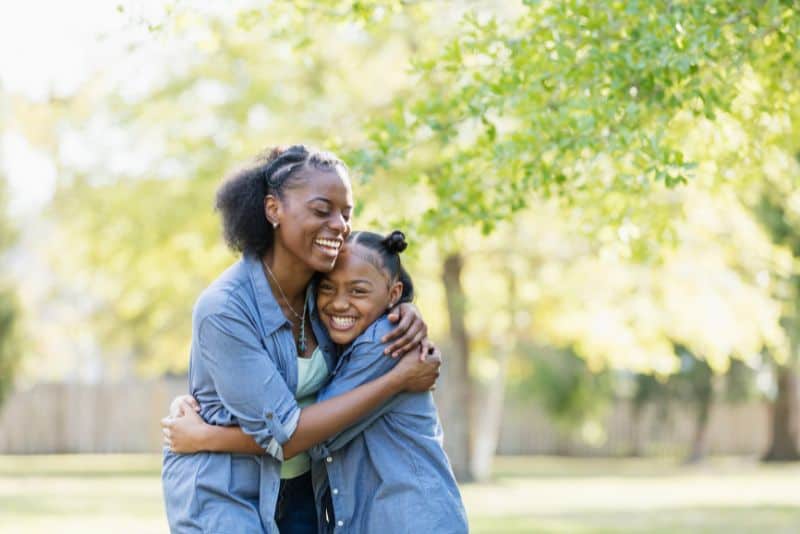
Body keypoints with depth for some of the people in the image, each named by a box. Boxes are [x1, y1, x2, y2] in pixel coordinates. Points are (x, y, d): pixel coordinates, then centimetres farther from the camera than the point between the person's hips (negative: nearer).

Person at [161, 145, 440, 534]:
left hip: (295, 489, 7)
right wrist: (397, 380, -22)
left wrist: (405, 313, -7)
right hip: (222, 492, -7)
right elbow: (283, 435, -24)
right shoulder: (223, 309, -25)